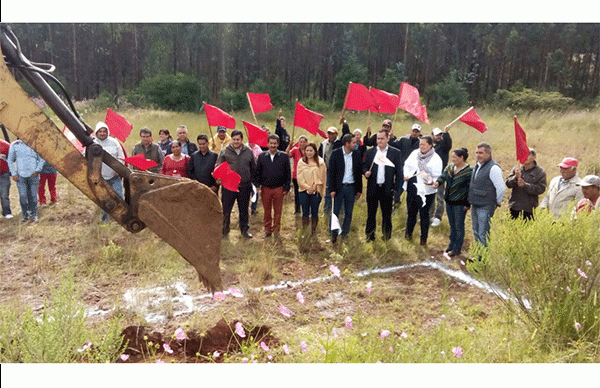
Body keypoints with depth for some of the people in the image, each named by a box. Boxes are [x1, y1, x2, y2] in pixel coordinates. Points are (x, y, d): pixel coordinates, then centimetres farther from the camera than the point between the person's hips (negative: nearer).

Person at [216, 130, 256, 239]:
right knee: (226, 210, 5)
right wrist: (218, 178, -17)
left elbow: (253, 168, 14)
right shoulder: (224, 152, 2)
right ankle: (224, 231, 20)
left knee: (244, 210, 12)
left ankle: (244, 230, 27)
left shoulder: (248, 152, 6)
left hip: (244, 186, 1)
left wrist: (253, 181, 8)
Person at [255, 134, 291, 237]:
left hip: (279, 188, -1)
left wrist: (286, 188, -1)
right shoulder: (262, 156, 6)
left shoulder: (284, 156, 2)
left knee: (278, 211, 6)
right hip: (265, 188, 1)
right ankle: (267, 230, 21)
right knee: (267, 211, 9)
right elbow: (257, 172, 10)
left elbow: (288, 173, 3)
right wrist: (258, 185, -1)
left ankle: (276, 230, 19)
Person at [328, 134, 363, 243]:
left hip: (351, 188, 3)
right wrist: (332, 189, -9)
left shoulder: (356, 155, 5)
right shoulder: (336, 153, -4)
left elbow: (359, 173, 10)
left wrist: (359, 190, 8)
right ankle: (333, 236, 10)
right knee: (335, 212, -1)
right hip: (339, 187, -3)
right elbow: (331, 172, -4)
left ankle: (344, 235, 20)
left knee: (348, 213, 8)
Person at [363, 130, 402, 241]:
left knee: (386, 213, 8)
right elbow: (364, 166, 12)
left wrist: (397, 188, -5)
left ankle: (387, 235, 23)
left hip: (387, 188, -1)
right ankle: (370, 235, 18)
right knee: (371, 212, 6)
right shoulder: (370, 152, 8)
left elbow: (399, 171, 1)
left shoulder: (395, 152, 2)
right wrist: (365, 172, -11)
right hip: (373, 188, 2)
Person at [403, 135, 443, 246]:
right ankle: (408, 233, 37)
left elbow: (437, 176, -6)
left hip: (426, 191, -4)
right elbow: (407, 165, 16)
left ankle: (424, 238, 21)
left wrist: (432, 182, -27)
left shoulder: (436, 159, -6)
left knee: (424, 214, 5)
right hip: (412, 189, 4)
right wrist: (406, 175, -3)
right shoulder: (415, 153, 6)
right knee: (411, 212, 15)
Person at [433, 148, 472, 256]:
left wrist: (468, 204, -13)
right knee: (452, 224, 17)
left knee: (459, 226, 3)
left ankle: (457, 248, 14)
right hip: (449, 201, 6)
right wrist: (438, 182, -24)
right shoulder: (450, 167, 8)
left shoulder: (469, 171, -11)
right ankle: (451, 243, 33)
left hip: (460, 203, -6)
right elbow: (443, 176, -1)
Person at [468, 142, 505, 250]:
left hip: (485, 207, -9)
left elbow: (501, 188, -17)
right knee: (476, 232, 17)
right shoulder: (477, 166, 11)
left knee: (483, 235, -4)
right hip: (475, 205, 9)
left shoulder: (493, 168, -17)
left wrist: (498, 202, -5)